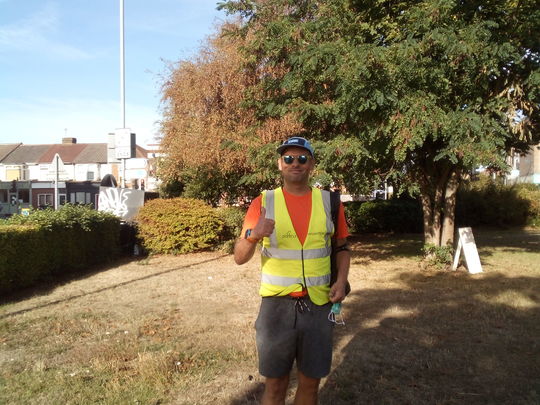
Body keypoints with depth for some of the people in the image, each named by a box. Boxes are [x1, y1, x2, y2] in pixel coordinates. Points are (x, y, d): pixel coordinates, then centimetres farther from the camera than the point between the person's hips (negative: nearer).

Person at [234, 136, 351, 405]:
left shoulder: (329, 201, 1)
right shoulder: (264, 203, -4)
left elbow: (341, 247, 12)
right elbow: (239, 258, -6)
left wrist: (341, 280, -6)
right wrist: (252, 235, -26)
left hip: (319, 305, 2)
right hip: (277, 305, -1)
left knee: (310, 382, 14)